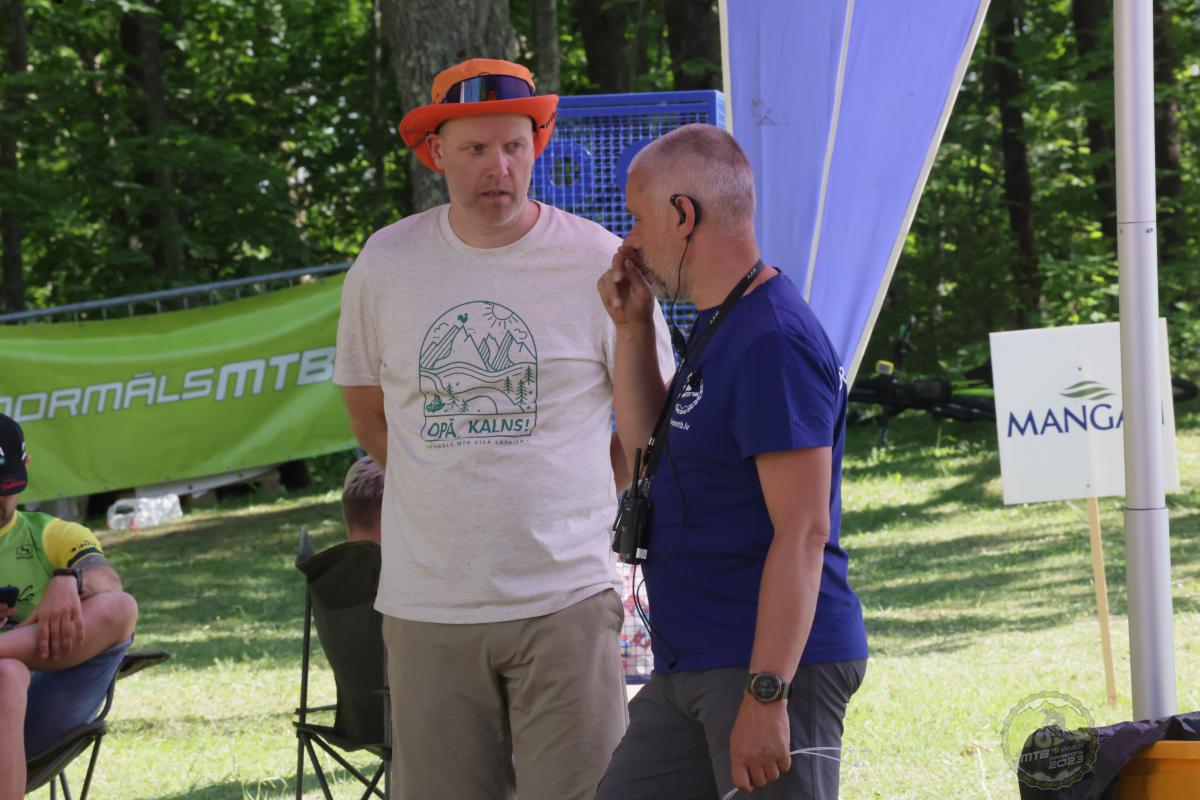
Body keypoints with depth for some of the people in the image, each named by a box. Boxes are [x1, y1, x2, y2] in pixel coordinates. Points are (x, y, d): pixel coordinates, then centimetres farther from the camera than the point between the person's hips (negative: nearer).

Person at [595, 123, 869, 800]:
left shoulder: (773, 343, -17)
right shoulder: (720, 326, 16)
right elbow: (645, 440, 30)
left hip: (774, 665, -10)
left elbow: (803, 531, -23)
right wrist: (633, 328, 15)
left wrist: (765, 695, -26)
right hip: (691, 668, 10)